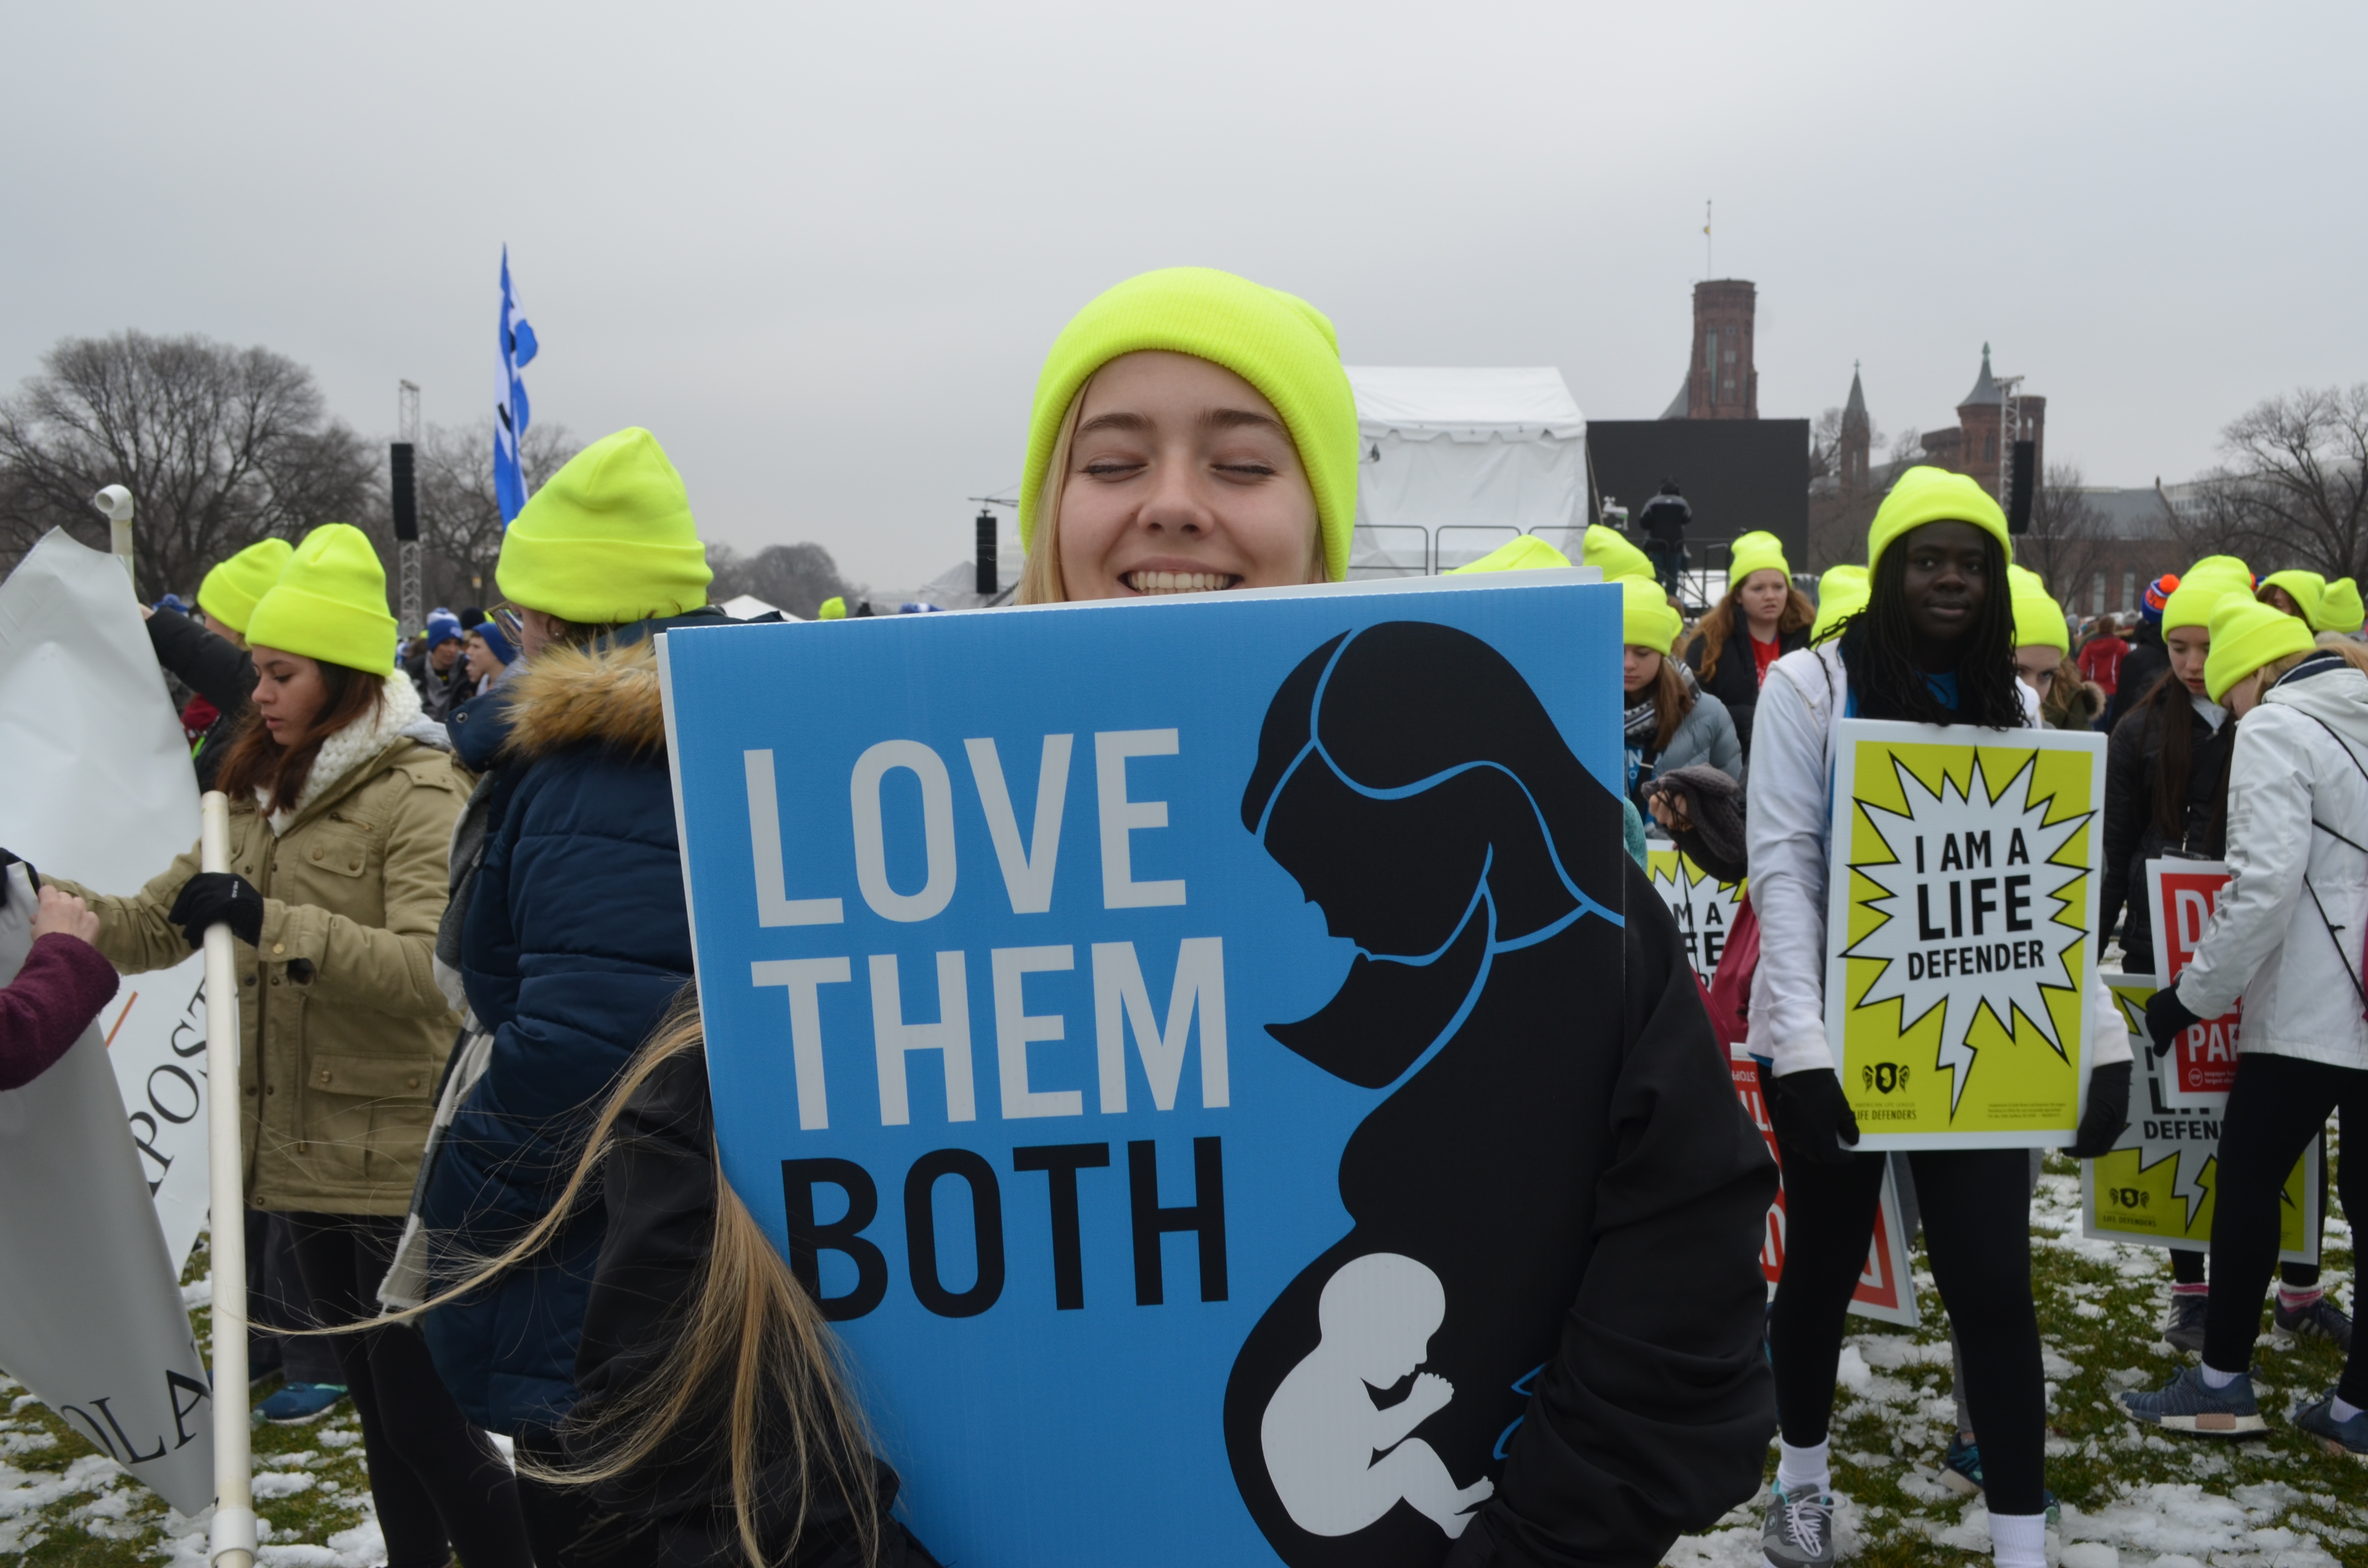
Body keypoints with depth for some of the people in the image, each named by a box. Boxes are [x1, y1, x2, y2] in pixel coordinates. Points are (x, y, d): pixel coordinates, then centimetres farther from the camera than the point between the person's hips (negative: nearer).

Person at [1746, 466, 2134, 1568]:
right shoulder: (1811, 683, -6)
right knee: (1825, 1262, 12)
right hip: (1836, 1035, -2)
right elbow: (1782, 866, -13)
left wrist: (2103, 1036, -8)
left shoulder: (2015, 704, 7)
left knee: (1994, 1283, 0)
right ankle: (1802, 1475, 35)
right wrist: (1802, 1040, -23)